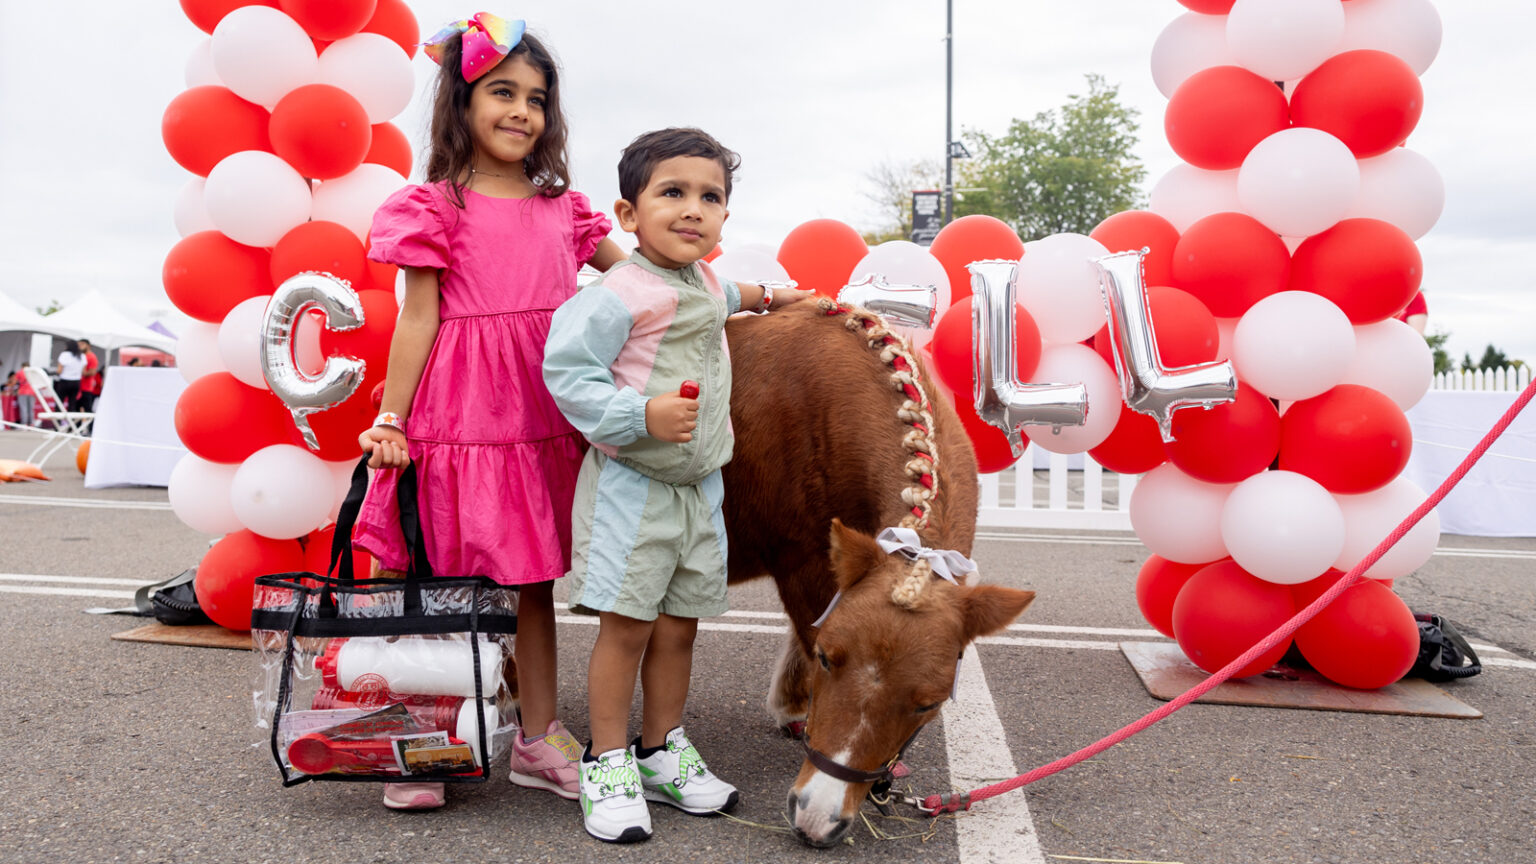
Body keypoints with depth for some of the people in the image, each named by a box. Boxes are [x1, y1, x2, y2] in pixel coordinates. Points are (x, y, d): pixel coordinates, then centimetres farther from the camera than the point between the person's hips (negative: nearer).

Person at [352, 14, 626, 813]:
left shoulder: (560, 208, 13)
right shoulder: (437, 206, -1)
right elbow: (418, 316, -3)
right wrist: (389, 421, -5)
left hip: (542, 420, 5)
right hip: (458, 414, -4)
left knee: (533, 579, 12)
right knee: (445, 581, 3)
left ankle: (539, 739, 24)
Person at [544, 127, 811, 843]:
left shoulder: (706, 284, 11)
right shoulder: (620, 292, -16)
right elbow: (567, 370, -20)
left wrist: (769, 297, 48)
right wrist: (641, 415, -28)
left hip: (699, 484, 7)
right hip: (631, 482, -7)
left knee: (679, 624, 12)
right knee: (626, 624, -3)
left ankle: (660, 751, 28)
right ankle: (607, 764, 13)